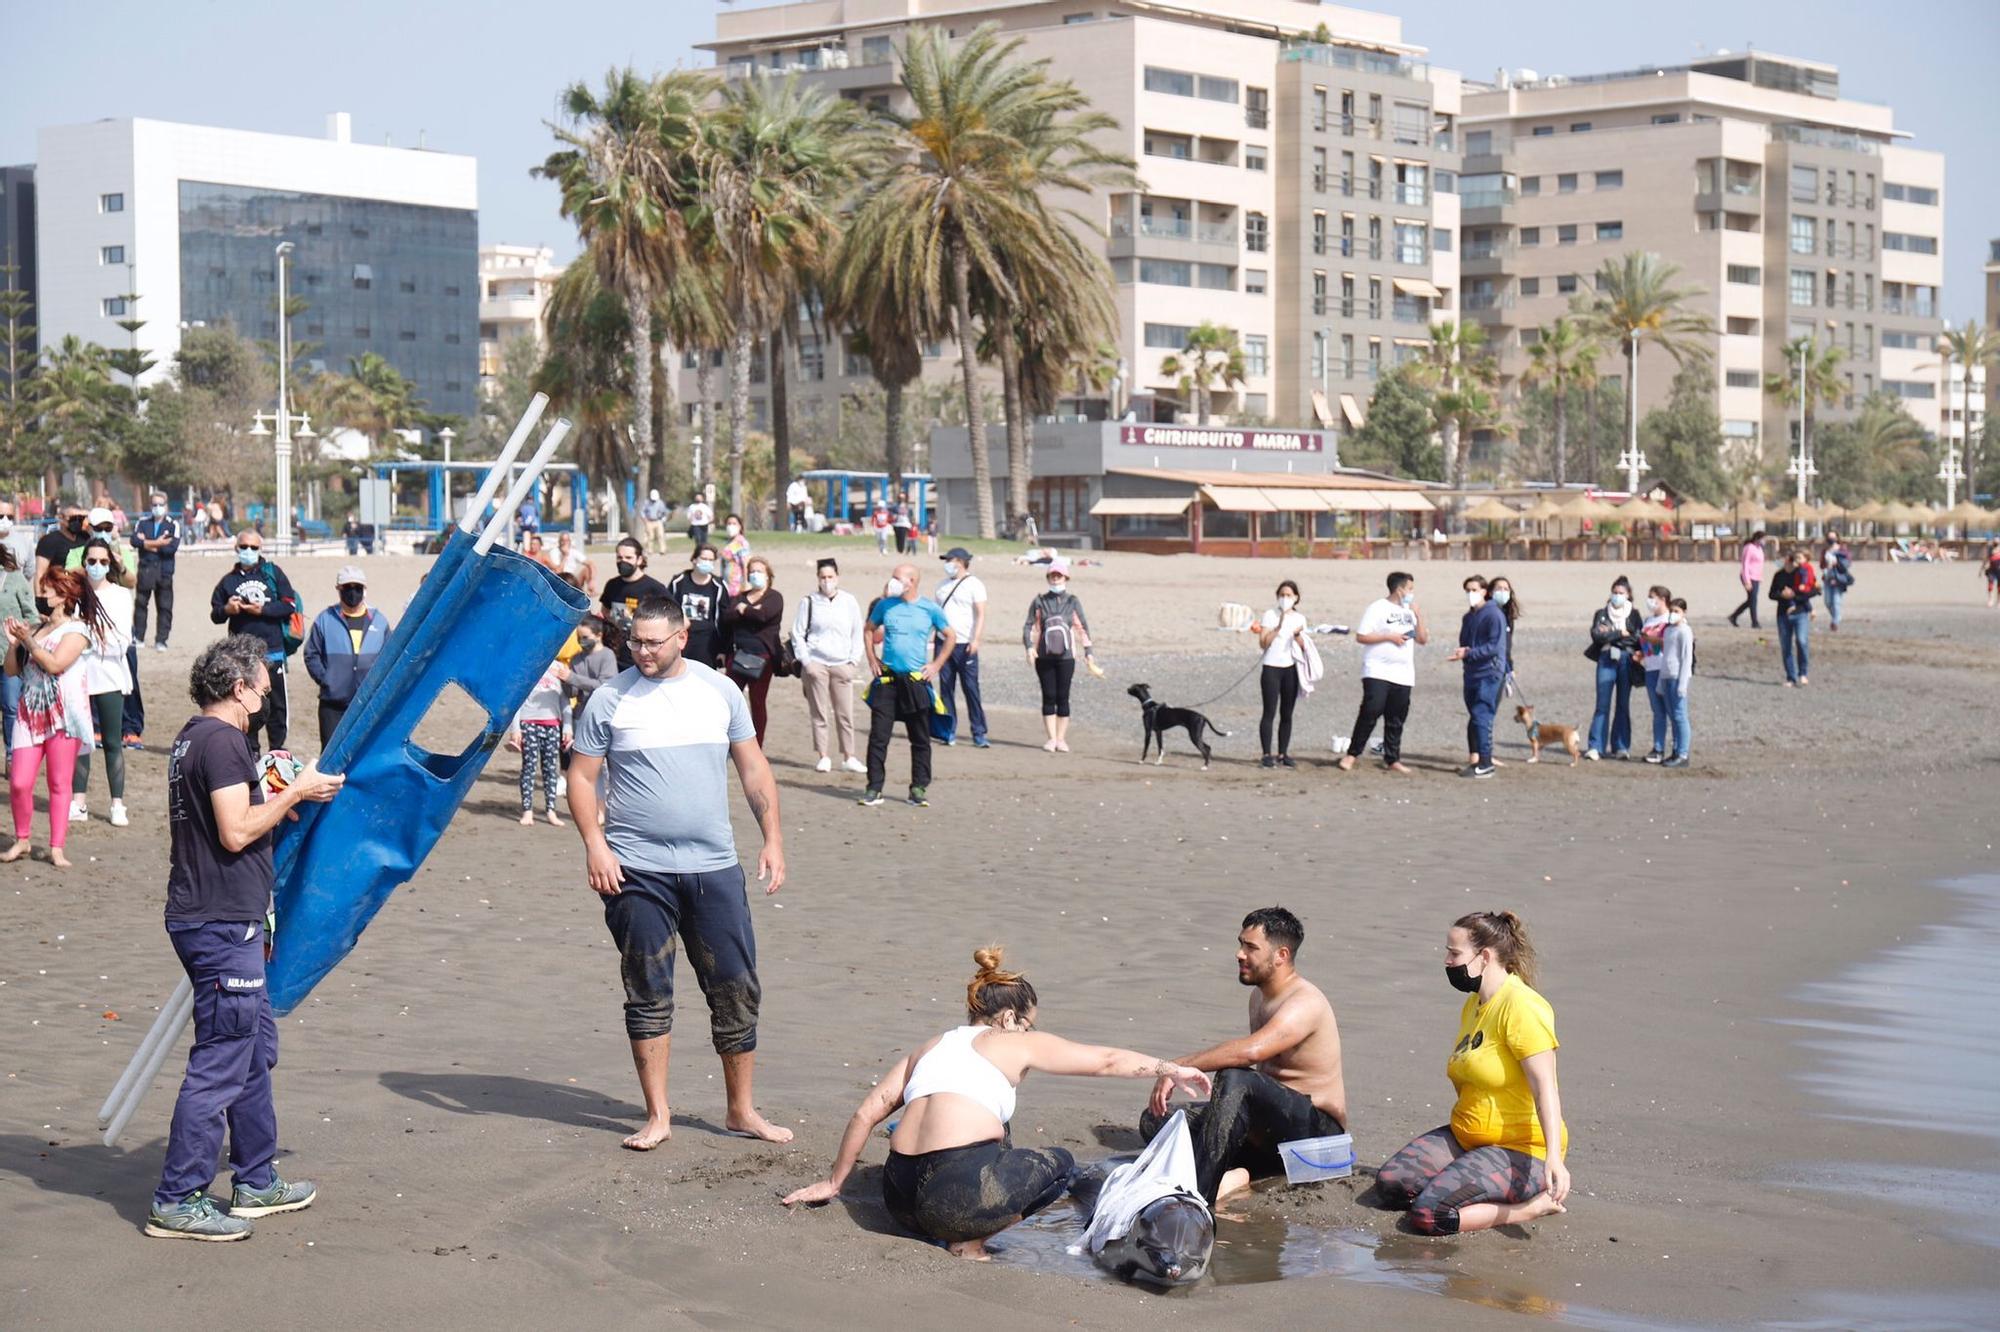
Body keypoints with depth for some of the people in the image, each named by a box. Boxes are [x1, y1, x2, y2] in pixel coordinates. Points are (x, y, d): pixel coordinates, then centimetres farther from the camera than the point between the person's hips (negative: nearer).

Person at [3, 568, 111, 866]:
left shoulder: (77, 629, -3)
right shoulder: (34, 628, 15)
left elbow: (55, 664, -17)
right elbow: (11, 670, 15)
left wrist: (27, 640, -10)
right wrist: (13, 642, -1)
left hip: (62, 715, -5)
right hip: (29, 713, 5)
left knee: (59, 784, 0)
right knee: (19, 783, -2)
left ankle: (56, 848, 5)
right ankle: (21, 840, 15)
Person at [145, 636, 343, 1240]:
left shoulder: (192, 738, 16)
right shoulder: (222, 741, -16)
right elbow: (237, 832, -22)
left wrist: (278, 797, 20)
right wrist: (295, 793, -11)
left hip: (210, 920, 11)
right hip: (223, 925, -11)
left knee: (256, 1045, 18)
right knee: (221, 1060, -7)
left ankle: (256, 1181, 26)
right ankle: (178, 1200, -3)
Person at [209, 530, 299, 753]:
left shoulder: (273, 573, 6)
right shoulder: (229, 580, 12)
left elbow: (290, 605, -1)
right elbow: (215, 614, 14)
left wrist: (262, 609, -11)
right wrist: (226, 610, -7)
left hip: (272, 651, -2)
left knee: (278, 704, 1)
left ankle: (277, 749, 10)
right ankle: (250, 750, 12)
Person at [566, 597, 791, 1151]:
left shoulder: (720, 691, 6)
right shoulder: (609, 700, -1)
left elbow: (753, 768, 12)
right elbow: (581, 777, 2)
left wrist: (773, 839, 4)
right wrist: (595, 844, -11)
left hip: (714, 867, 2)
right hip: (637, 871, -2)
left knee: (737, 991, 3)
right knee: (648, 996, 3)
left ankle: (741, 1110, 16)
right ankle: (657, 1116, 13)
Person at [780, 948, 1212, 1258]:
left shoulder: (928, 1048, 24)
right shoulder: (1016, 1044, 11)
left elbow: (866, 1115, 19)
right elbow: (1106, 1060, 17)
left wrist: (833, 1183, 28)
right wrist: (1170, 1069, 28)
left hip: (900, 1198, 6)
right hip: (961, 1193, -6)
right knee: (1061, 1164, 20)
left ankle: (940, 1229, 12)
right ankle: (970, 1241, 3)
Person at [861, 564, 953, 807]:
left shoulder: (930, 609, 0)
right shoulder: (886, 605, 5)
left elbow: (951, 637, 9)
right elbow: (869, 630, 18)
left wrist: (936, 665, 1)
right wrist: (872, 661, 8)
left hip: (916, 680, -1)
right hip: (886, 678, 1)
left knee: (920, 739, 4)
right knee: (878, 736, -3)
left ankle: (919, 789, 12)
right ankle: (874, 789, 1)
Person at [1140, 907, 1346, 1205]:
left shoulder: (1305, 1002, -18)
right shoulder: (1259, 996, 14)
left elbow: (1250, 1051, -37)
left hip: (1316, 1131, -9)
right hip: (1270, 1134, 10)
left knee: (1235, 1080, -37)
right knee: (1154, 1121, -2)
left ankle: (1198, 1194, -41)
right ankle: (1229, 1177, -23)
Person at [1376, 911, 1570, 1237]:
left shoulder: (1521, 1007, -18)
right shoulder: (1473, 1005, 14)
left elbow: (1544, 1086, -27)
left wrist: (1554, 1156, -36)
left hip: (1520, 1149, -10)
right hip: (1465, 1137, 10)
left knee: (1428, 1215, -26)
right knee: (1389, 1183, -9)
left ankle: (1535, 1204, -9)